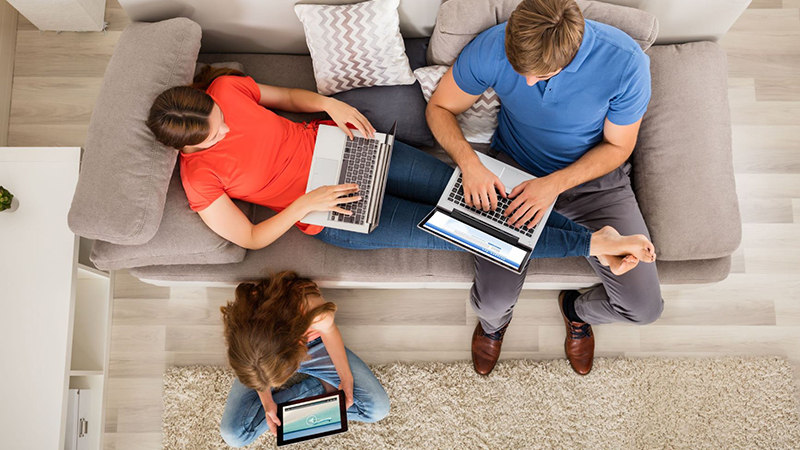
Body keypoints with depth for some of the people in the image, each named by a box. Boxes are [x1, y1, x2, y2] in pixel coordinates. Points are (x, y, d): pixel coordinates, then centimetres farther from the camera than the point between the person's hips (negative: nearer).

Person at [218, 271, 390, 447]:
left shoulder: (312, 308, -44)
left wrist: (346, 377, -17)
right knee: (233, 435, -13)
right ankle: (321, 386, -3)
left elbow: (329, 330, -16)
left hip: (313, 345, -1)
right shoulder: (240, 331, -36)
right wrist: (267, 401, -18)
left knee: (378, 408, -12)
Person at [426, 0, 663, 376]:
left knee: (644, 307, -9)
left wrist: (555, 184, -25)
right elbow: (439, 108, -7)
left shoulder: (625, 62, -25)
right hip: (515, 174, 0)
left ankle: (578, 310, 29)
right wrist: (469, 162, -27)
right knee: (492, 303, -16)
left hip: (595, 175, 1)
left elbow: (618, 145, -9)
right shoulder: (492, 48, -22)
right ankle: (494, 320, 27)